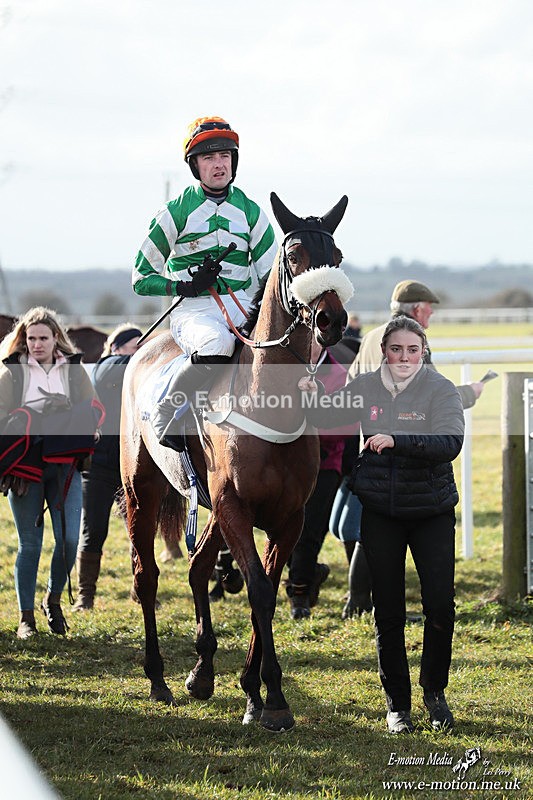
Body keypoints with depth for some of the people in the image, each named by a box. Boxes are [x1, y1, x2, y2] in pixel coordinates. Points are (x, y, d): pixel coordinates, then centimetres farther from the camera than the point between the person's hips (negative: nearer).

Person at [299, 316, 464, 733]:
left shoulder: (441, 390, -9)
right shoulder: (366, 388, 1)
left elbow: (450, 443, -23)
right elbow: (326, 415, 12)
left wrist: (396, 440, -34)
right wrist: (310, 395, -9)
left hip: (432, 509, -2)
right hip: (380, 512, 3)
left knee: (441, 605, -6)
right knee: (388, 611, 6)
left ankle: (435, 691, 17)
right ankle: (397, 702, 18)